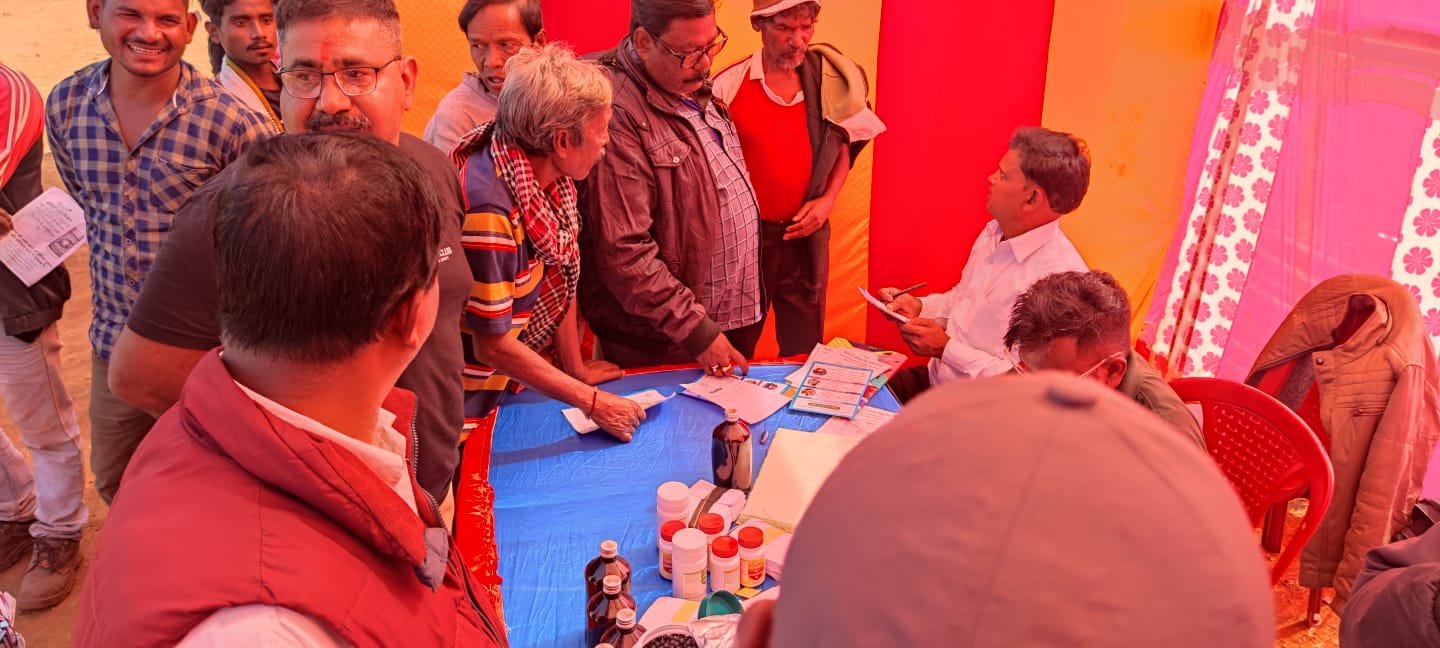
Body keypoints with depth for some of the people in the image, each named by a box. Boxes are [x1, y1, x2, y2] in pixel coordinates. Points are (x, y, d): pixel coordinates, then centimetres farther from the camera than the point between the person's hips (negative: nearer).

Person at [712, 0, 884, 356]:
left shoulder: (830, 78, -2)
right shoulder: (728, 84, -9)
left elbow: (844, 143, 12)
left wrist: (828, 199, -1)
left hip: (805, 232, 2)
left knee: (804, 344, 11)